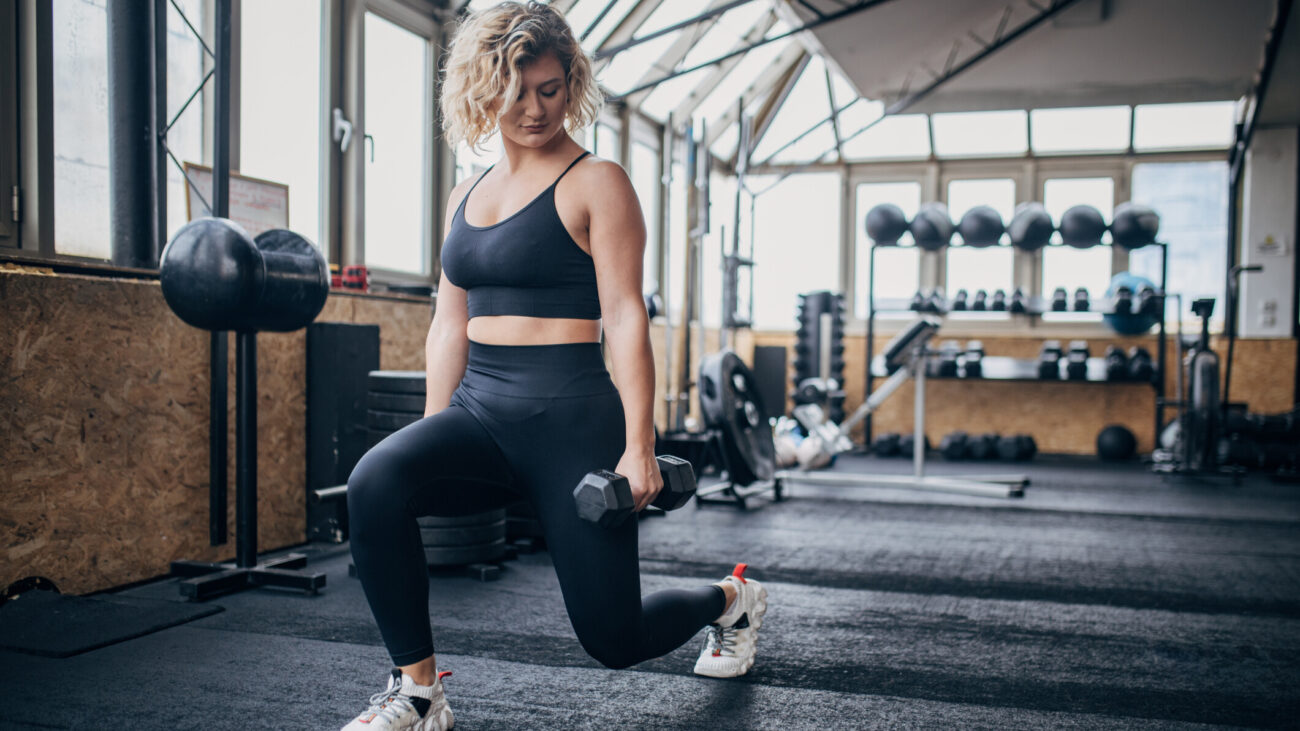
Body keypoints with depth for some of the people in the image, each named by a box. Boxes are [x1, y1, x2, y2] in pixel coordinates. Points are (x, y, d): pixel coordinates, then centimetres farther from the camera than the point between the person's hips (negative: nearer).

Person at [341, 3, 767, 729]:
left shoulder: (596, 183, -3)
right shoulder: (466, 196, 15)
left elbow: (625, 317, -10)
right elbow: (450, 324, 16)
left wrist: (639, 447, -16)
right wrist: (434, 445, 13)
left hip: (569, 414, -5)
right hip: (478, 412, 5)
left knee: (614, 636, 3)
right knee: (376, 482, -27)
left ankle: (732, 600, 37)